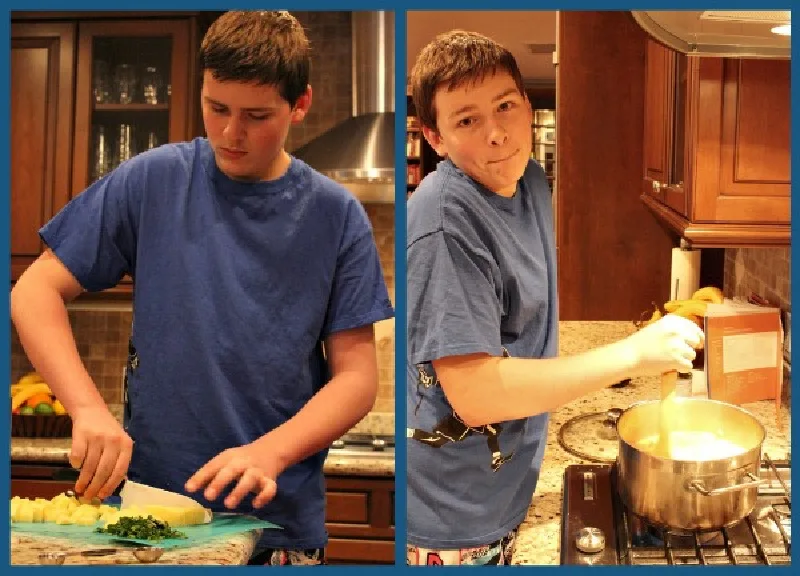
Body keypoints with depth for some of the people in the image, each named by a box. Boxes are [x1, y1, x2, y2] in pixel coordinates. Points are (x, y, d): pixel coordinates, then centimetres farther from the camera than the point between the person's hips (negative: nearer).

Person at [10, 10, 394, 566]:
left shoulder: (335, 216, -3)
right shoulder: (152, 181, -3)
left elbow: (357, 375, -3)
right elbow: (37, 290, -2)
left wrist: (269, 453, -19)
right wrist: (87, 408, -16)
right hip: (145, 509, 0)